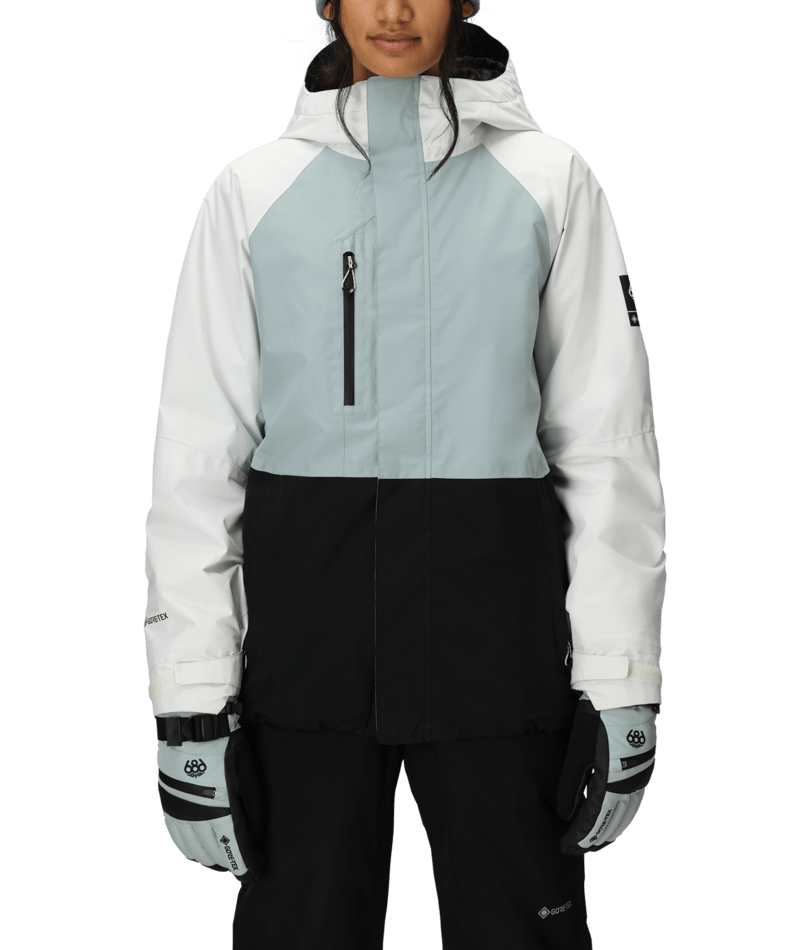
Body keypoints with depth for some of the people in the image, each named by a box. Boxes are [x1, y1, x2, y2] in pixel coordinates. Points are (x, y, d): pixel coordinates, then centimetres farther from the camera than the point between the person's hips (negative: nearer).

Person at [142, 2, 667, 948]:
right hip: (306, 611, 1)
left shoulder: (547, 179, 4)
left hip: (493, 604, 0)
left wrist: (620, 683, -3)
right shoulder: (255, 188, 6)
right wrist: (189, 699, -3)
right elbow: (198, 449, 3)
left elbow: (608, 437, 2)